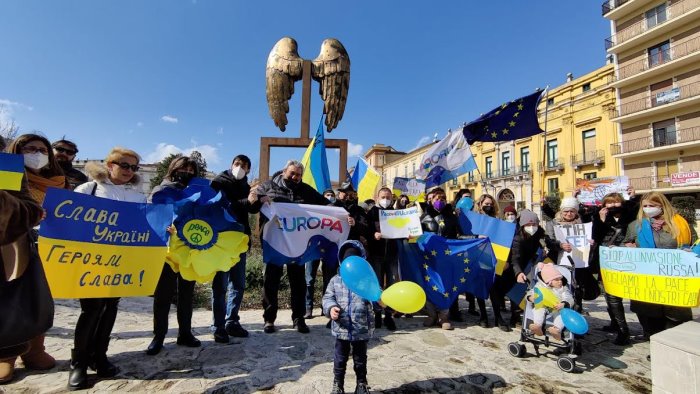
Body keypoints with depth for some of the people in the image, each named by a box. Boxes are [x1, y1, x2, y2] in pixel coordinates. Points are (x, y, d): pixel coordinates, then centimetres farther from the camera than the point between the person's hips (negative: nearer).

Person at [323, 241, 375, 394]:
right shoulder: (336, 280, -3)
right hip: (342, 329, 1)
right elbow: (328, 297, 2)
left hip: (362, 330, 0)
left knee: (360, 359, 18)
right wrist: (331, 308, -18)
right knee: (340, 359, 15)